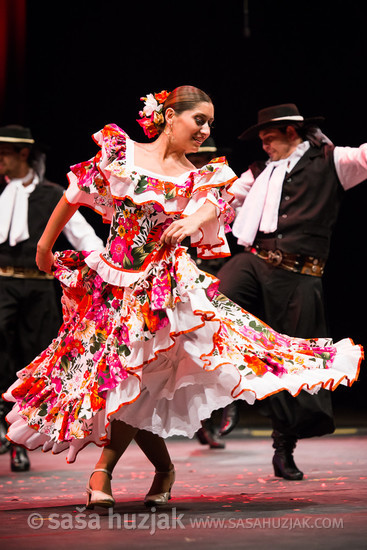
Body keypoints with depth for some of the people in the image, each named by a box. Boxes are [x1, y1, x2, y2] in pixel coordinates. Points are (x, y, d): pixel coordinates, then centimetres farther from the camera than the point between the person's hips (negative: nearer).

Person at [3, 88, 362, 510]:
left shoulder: (199, 179, 5)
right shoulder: (119, 151, 2)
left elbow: (214, 205, -18)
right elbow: (76, 194, 12)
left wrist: (196, 220, -41)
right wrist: (45, 245, 19)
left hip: (163, 284, 0)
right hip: (111, 281, 0)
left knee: (136, 381, -13)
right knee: (129, 390, 2)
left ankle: (103, 470, 1)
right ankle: (164, 469, 20)